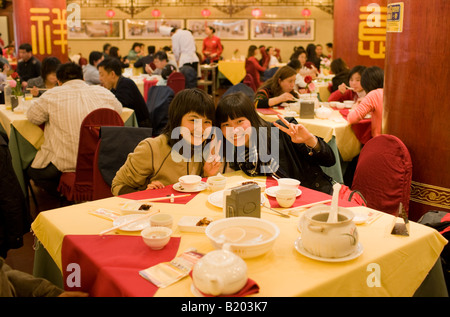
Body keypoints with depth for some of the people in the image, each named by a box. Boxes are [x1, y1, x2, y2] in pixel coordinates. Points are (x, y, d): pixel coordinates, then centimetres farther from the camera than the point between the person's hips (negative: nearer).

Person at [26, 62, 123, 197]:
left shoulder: (52, 95, -1)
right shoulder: (103, 92, 7)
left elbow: (32, 117, 8)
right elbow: (119, 109, 24)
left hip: (65, 163, -4)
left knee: (31, 170, 20)